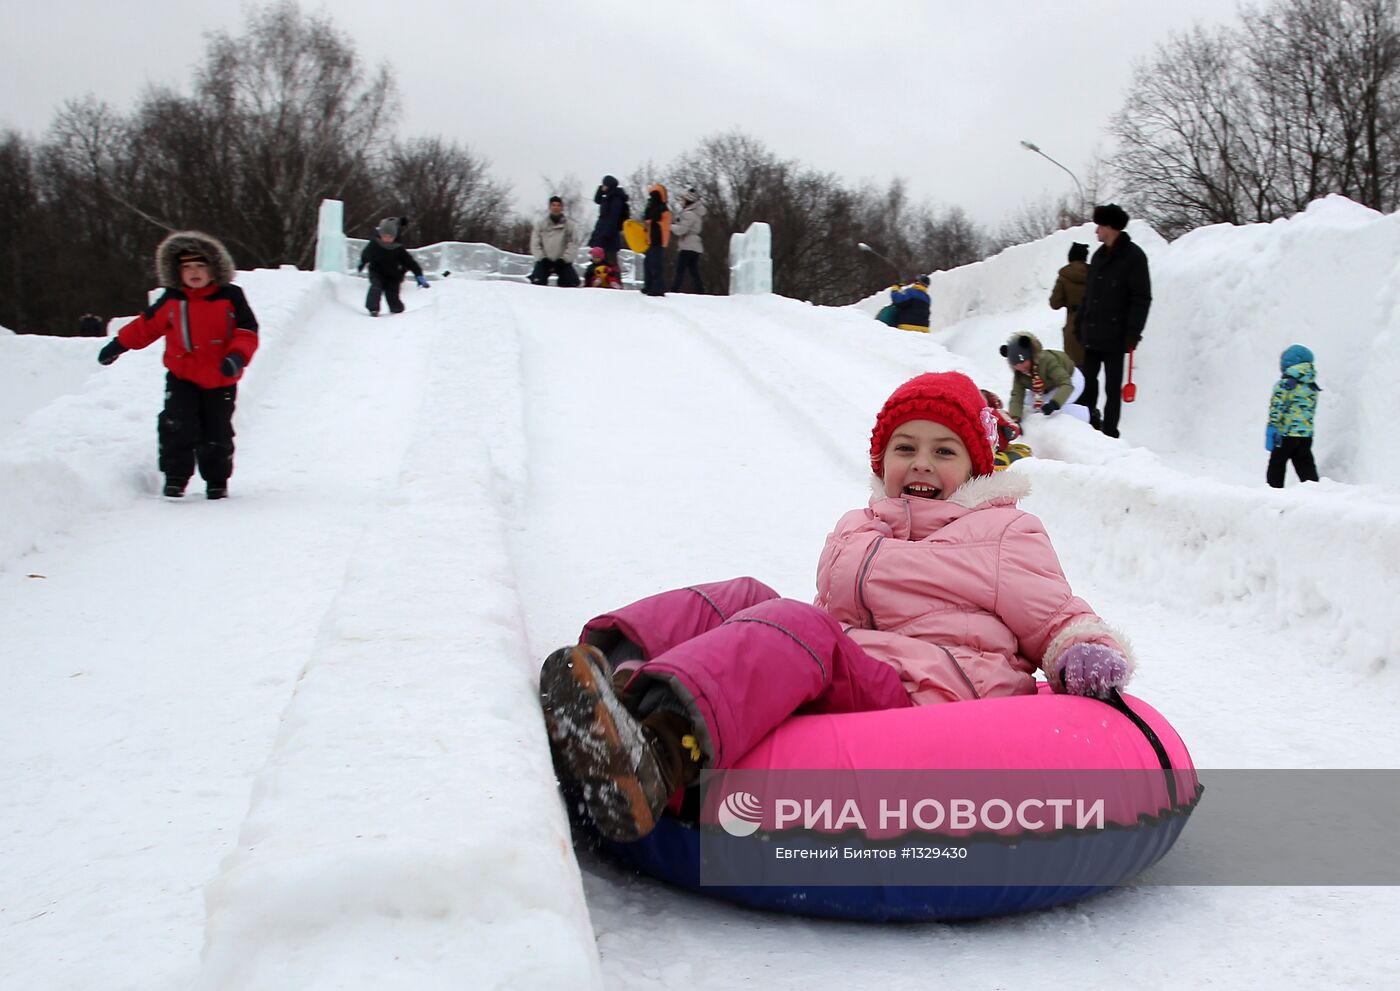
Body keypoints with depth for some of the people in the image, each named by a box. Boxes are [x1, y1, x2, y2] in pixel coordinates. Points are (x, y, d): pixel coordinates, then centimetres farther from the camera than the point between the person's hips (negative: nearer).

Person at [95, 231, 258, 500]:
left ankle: (217, 481, 23)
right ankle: (175, 478, 2)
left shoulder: (230, 297, -4)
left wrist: (237, 356, -23)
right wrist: (119, 344, 13)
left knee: (217, 434, 4)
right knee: (178, 427, -13)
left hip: (220, 382, -1)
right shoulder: (171, 301, 2)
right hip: (182, 378, 1)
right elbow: (146, 325, 13)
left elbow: (247, 331, -6)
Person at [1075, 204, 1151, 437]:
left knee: (1112, 387, 1)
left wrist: (1132, 333, -16)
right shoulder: (1099, 256, 13)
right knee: (1088, 384, 11)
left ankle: (1109, 432, 6)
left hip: (1114, 337, -7)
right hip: (1092, 335, 7)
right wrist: (1080, 323, 13)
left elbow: (1141, 299, -11)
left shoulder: (1133, 256, -8)